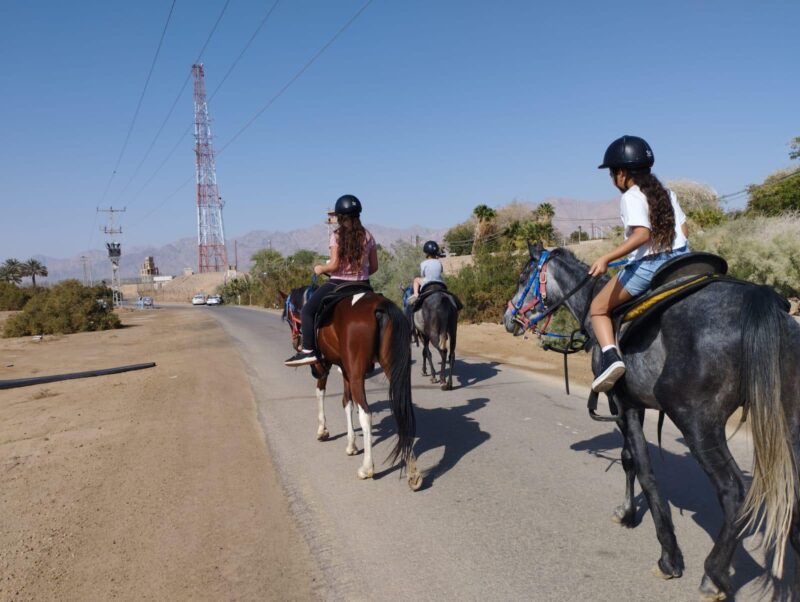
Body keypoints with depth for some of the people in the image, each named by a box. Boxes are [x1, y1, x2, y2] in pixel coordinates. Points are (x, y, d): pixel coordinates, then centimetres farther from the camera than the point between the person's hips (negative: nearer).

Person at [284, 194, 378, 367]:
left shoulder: (337, 236, -9)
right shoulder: (368, 236, 4)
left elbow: (334, 265, -15)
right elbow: (374, 267, 5)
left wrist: (320, 269, 3)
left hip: (338, 283, -4)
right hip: (362, 285, 5)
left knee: (307, 311, 5)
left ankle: (308, 350, -7)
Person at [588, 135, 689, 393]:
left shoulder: (631, 197, -9)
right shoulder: (666, 192, 15)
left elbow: (642, 234, -23)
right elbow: (684, 230, 14)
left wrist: (606, 259, -29)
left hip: (647, 265, -8)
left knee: (598, 308, 3)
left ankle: (610, 357, -18)